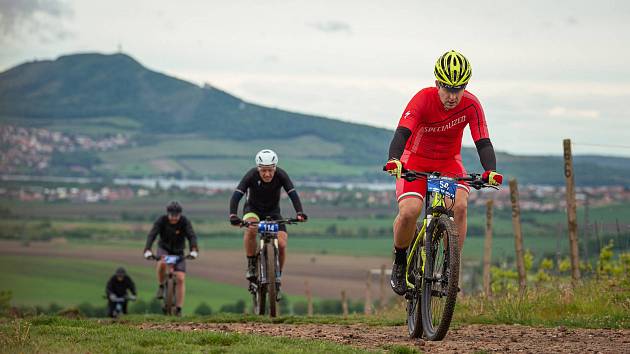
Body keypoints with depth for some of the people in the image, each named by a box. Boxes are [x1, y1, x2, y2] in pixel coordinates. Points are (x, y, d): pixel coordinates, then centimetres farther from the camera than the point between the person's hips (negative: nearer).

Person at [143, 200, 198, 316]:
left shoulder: (184, 222, -20)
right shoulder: (161, 221, -20)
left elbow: (192, 236, -31)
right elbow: (151, 235, -30)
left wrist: (194, 250, -49)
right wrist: (147, 250, -46)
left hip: (178, 252, 1)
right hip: (164, 248, -1)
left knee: (180, 279, -11)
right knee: (162, 263, -36)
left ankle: (178, 309, -5)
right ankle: (161, 286, -11)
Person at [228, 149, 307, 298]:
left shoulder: (281, 175, -24)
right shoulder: (251, 175, -27)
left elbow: (293, 195, -31)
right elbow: (236, 196, -34)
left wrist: (300, 213, -48)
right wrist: (233, 216, -51)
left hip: (273, 212, 2)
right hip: (253, 209, -2)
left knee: (281, 244, -18)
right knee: (250, 228, -36)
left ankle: (277, 277, 6)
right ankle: (251, 265, -19)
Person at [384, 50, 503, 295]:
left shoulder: (471, 105, -20)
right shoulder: (423, 100, -27)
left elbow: (483, 143, -23)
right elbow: (402, 133, -38)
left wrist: (490, 170, -43)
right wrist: (394, 160, -58)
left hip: (449, 162, 2)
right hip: (415, 160, -2)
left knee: (460, 206, -27)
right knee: (409, 212, -26)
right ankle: (400, 260, 2)